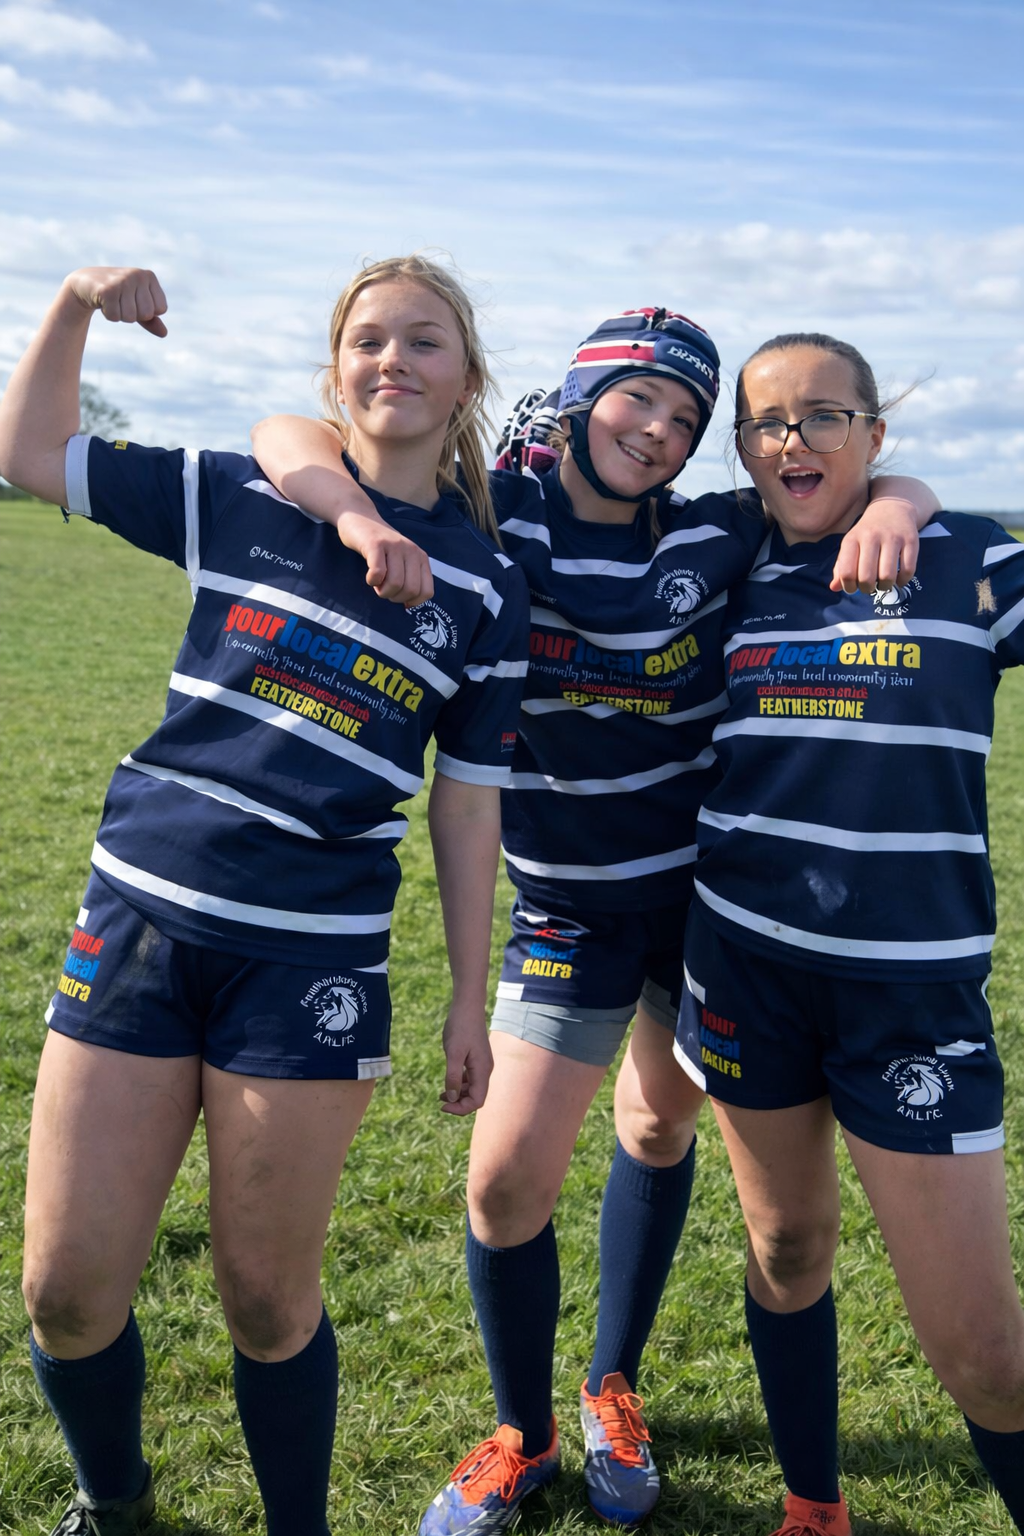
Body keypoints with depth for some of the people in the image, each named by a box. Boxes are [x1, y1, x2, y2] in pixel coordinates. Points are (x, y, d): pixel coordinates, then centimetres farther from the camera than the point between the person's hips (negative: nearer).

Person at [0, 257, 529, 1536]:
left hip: (312, 963, -1)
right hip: (138, 923, 2)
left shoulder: (485, 585, 3)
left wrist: (470, 998, 5)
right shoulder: (239, 500, 4)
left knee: (266, 1302, 7)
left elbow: (466, 804, 6)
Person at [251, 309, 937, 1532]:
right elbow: (287, 437, -12)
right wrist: (360, 513, -33)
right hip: (571, 909, -2)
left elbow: (885, 482, 3)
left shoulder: (713, 538, -7)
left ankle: (612, 1390, 42)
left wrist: (889, 508, -21)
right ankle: (521, 1435, 26)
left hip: (713, 887, 2)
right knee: (506, 1181, -4)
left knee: (660, 1131, 17)